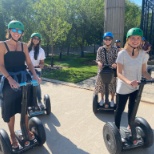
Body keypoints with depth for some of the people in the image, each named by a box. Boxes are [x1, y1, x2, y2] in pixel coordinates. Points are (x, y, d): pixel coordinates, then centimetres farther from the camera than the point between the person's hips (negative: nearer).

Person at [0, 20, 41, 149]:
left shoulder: (24, 46, 7)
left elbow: (29, 62, 6)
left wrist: (35, 75, -11)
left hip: (24, 79, 4)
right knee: (10, 109, 7)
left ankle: (26, 130, 32)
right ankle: (12, 135, 24)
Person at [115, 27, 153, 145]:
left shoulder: (142, 53, -6)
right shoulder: (122, 54, -19)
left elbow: (144, 71, 1)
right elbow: (119, 73, -21)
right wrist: (128, 82, -39)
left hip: (136, 88, 5)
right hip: (123, 88, -4)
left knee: (132, 111, 20)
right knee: (120, 110, 11)